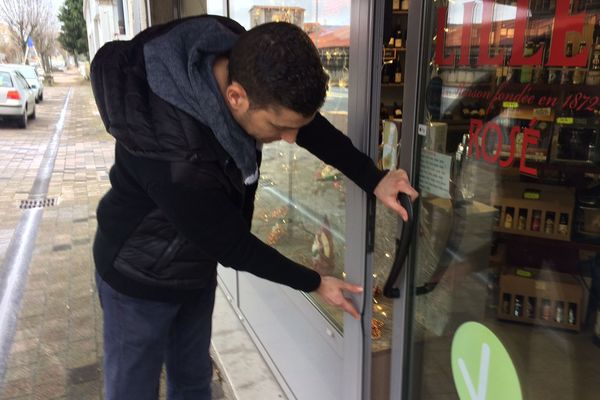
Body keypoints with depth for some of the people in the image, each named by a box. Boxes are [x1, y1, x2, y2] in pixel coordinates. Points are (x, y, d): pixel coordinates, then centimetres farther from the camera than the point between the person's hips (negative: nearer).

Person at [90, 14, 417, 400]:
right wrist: (314, 283, -13)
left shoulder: (241, 58, -21)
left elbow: (311, 126, -4)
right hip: (142, 278, -6)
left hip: (197, 265, 6)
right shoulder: (176, 156, -41)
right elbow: (232, 243, -26)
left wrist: (374, 178, -12)